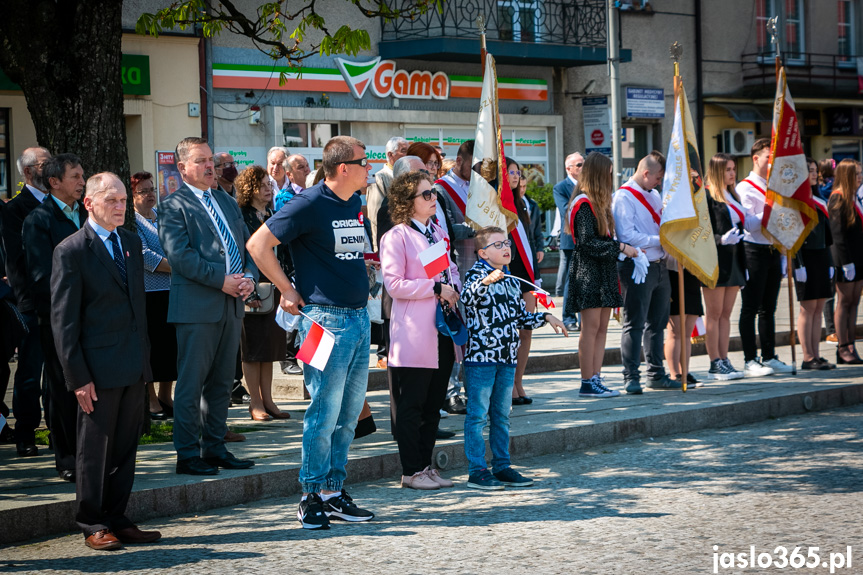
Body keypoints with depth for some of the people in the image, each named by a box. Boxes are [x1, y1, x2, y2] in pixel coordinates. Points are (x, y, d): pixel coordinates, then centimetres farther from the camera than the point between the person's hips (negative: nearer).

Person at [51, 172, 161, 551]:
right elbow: (63, 321, -9)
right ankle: (93, 526, 12)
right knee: (95, 448, 2)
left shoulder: (132, 242, 13)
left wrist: (145, 357, 12)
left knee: (126, 447, 10)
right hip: (99, 369, -6)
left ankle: (116, 520, 19)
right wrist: (78, 377, -13)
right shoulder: (71, 251, -8)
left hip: (134, 367, 6)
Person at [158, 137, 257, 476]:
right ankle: (188, 455, 4)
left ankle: (214, 448, 20)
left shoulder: (226, 201, 18)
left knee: (221, 382, 12)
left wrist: (249, 277, -2)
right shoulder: (173, 206, -4)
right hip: (197, 306, -7)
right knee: (191, 384, -2)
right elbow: (180, 255, -15)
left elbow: (247, 244, 18)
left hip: (231, 306, 7)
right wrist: (222, 280, -18)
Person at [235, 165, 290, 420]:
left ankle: (268, 401, 15)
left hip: (274, 288, 6)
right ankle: (256, 402, 6)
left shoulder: (273, 217, 13)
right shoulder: (241, 218, -7)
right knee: (253, 346, 0)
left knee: (271, 345, 9)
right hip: (252, 290, -6)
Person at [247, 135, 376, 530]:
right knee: (325, 411, -5)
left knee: (349, 413, 10)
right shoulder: (309, 205, -12)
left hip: (359, 316, 8)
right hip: (326, 318, -8)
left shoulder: (355, 204, 12)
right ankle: (312, 498, 3)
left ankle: (334, 492, 19)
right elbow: (258, 245, -11)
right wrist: (288, 292, -8)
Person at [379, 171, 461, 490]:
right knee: (412, 405, -1)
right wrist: (436, 288, -16)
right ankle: (412, 471, 6)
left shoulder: (439, 233, 16)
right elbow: (394, 284, -14)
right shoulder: (397, 237, -7)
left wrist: (455, 291, 4)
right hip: (415, 335, -7)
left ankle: (426, 465, 19)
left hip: (443, 331, 7)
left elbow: (452, 270, 26)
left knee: (434, 403, 11)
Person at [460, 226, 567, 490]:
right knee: (478, 414, -4)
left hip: (507, 358, 8)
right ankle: (477, 471, 0)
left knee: (502, 415, 14)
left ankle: (502, 466, 21)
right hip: (481, 355, -8)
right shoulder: (477, 274, -7)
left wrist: (546, 318, 14)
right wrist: (486, 281, -43)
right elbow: (467, 297, -28)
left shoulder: (512, 280, 16)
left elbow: (520, 317, 25)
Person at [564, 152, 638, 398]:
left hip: (603, 272, 9)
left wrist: (627, 249, 10)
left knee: (602, 328, 7)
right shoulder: (584, 204, -12)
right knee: (591, 327, -7)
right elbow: (587, 243, -18)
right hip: (588, 273, -9)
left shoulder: (598, 202, 18)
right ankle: (587, 383, -4)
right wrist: (621, 247, -15)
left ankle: (596, 378, 9)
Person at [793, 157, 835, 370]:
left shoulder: (819, 202, 17)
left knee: (818, 308, 6)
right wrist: (799, 265, -18)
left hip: (821, 258, 8)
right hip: (805, 258, -8)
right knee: (808, 308, -5)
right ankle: (808, 358, -2)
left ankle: (815, 356, 9)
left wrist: (830, 263, 14)